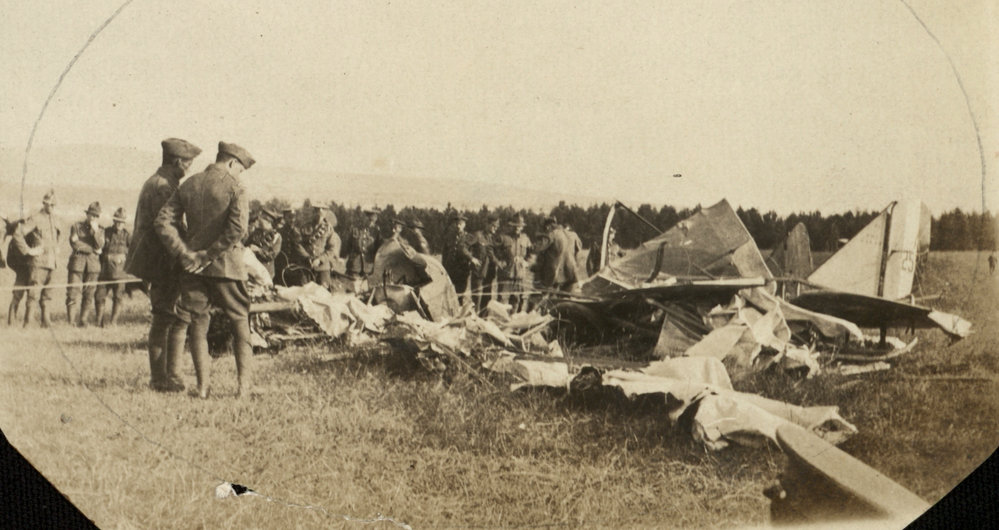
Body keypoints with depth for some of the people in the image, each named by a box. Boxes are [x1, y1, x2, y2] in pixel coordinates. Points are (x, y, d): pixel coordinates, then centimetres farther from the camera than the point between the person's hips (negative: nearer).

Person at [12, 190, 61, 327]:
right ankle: (27, 323, -8)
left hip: (51, 263, 7)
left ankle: (46, 321, 17)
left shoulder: (53, 219, 15)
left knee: (47, 295, 11)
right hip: (38, 261, -7)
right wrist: (28, 250, -16)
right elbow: (17, 234, -16)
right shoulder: (35, 218, -9)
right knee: (34, 293, -9)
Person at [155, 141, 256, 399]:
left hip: (193, 265, 4)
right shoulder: (234, 188, -7)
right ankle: (244, 385, 5)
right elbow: (237, 228, -21)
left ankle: (203, 385, 7)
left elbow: (163, 221, 1)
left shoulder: (187, 186, 8)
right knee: (240, 322, 7)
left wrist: (184, 254, -4)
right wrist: (210, 255, -13)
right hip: (226, 264, -4)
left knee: (197, 323, 10)